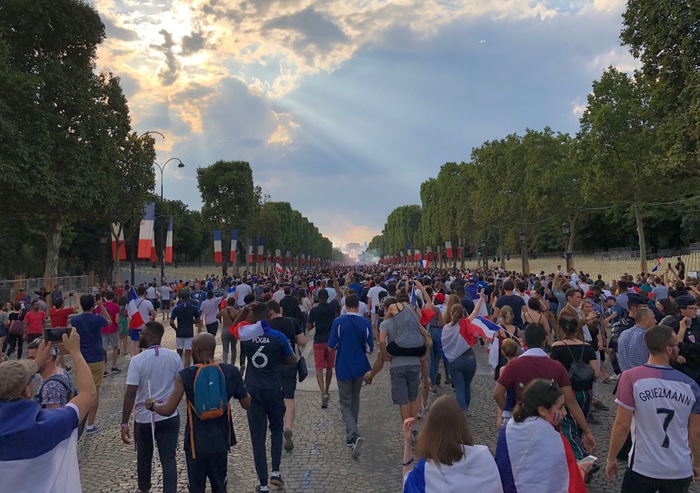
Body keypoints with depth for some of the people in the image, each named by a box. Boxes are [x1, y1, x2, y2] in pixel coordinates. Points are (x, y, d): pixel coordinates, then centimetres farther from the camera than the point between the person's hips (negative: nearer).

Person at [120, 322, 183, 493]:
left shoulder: (137, 360, -15)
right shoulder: (174, 356, -6)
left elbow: (130, 393, -17)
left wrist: (124, 423, -11)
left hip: (144, 418, -1)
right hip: (170, 417, 1)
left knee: (144, 456, 22)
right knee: (169, 458, 8)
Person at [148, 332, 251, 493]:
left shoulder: (185, 376, -14)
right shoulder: (231, 372, -9)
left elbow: (168, 410, -13)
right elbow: (247, 405, -2)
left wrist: (153, 404, 8)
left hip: (196, 444, -2)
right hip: (220, 441, 2)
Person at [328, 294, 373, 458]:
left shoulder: (338, 322, -13)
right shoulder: (365, 323, -7)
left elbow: (331, 346, -9)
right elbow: (370, 348, -3)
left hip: (343, 368, -3)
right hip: (360, 367, 3)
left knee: (345, 404, 3)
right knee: (355, 400, 21)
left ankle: (355, 435, -19)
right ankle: (350, 435, 33)